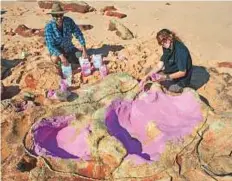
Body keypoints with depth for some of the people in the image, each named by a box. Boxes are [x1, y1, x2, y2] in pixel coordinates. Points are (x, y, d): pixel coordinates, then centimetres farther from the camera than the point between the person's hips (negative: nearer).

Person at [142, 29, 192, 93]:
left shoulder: (180, 50, -28)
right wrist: (147, 76, -15)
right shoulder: (167, 47, -3)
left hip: (180, 80, -8)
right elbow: (160, 64, -4)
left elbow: (182, 72, -26)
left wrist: (165, 77, -32)